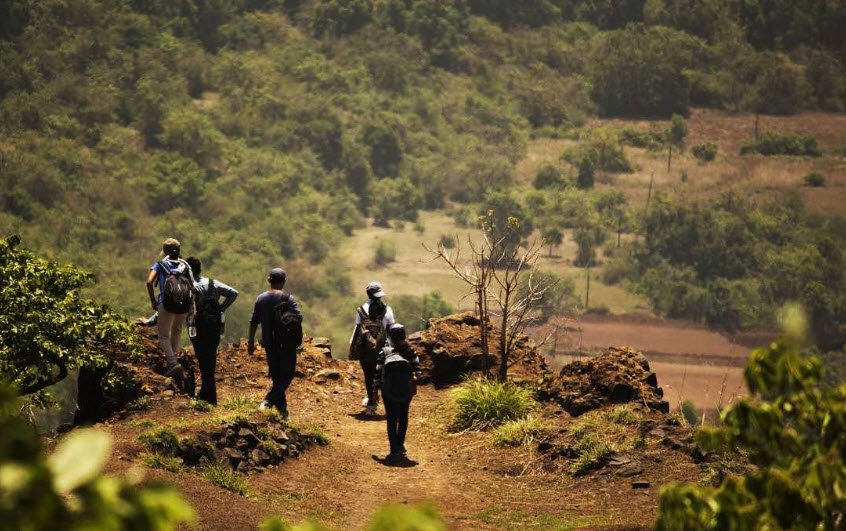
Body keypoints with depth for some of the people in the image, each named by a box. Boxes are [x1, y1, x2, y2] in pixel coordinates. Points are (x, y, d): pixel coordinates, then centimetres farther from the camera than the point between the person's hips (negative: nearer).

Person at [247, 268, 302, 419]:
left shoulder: (261, 299, 3)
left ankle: (282, 408, 18)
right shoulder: (287, 298, -11)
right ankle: (268, 400, -16)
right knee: (287, 374, 1)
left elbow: (253, 322, 5)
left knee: (276, 375, 14)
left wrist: (251, 341, 13)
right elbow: (298, 317, -19)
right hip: (286, 343, -5)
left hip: (269, 343, 5)